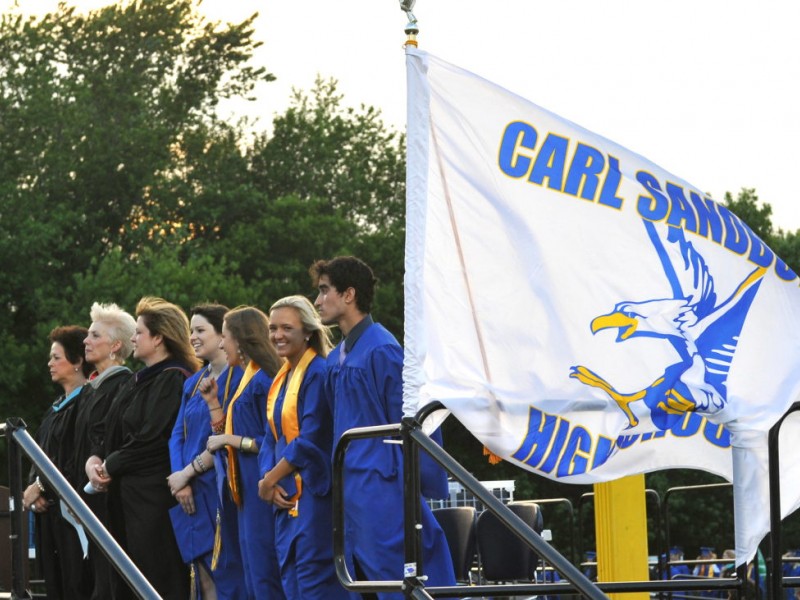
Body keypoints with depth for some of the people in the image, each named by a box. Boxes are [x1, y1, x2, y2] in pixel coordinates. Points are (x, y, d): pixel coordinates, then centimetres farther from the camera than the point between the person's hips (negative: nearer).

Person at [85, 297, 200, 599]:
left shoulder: (174, 379, -11)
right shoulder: (138, 381, 18)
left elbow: (153, 439, -18)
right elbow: (115, 432, 20)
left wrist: (110, 464, -8)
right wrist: (95, 459, 0)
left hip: (154, 495, -9)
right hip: (125, 495, 9)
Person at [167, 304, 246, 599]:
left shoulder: (239, 377, -6)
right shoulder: (193, 383, 17)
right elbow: (177, 435, 12)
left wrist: (189, 472, -10)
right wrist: (180, 479, -5)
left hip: (221, 492, -7)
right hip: (191, 496, 7)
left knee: (226, 575, -8)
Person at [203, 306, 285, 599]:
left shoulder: (262, 382, -13)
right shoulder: (248, 379, 17)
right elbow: (227, 433, 19)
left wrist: (231, 440, -14)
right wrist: (212, 401, 13)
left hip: (261, 494, -10)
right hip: (247, 494, 10)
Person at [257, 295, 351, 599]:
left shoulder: (318, 372, -11)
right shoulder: (280, 378, 16)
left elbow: (311, 440, -17)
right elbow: (272, 438, 15)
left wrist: (269, 480, -9)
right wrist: (270, 480, -3)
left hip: (314, 492, -9)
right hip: (285, 496, 9)